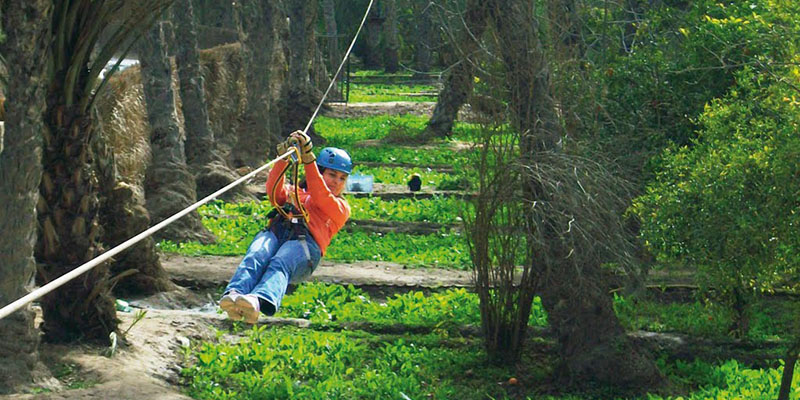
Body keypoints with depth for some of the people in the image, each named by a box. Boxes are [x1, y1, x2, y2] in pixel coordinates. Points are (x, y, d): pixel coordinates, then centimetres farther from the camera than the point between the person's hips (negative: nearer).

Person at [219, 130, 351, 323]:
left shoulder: (341, 207, 30)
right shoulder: (293, 192, 37)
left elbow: (321, 197, 8)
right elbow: (274, 191, 14)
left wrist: (308, 159, -2)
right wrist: (283, 159, -2)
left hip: (304, 242, -3)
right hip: (274, 233, 3)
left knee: (280, 264, -37)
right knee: (254, 258, -33)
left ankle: (258, 301, -67)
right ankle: (233, 294, -61)